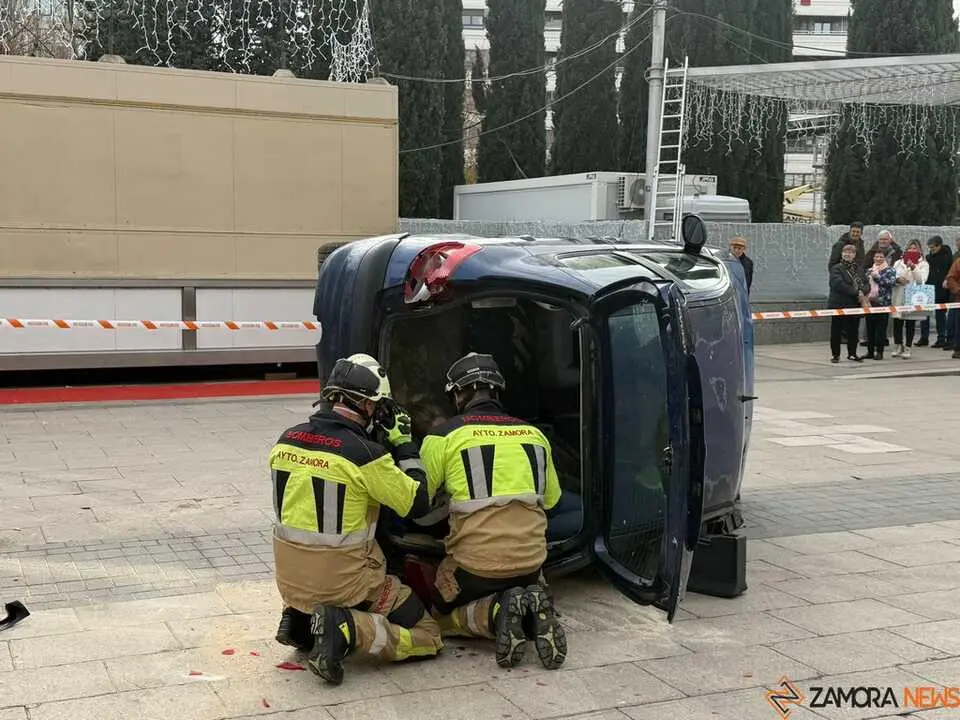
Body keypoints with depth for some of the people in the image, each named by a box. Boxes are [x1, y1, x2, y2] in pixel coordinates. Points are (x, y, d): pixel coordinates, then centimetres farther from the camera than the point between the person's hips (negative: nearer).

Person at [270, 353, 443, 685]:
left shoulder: (286, 440, -1)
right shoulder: (366, 454, -19)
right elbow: (418, 502, -8)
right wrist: (404, 444, 1)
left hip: (289, 579, 6)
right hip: (343, 579, -6)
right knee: (427, 636, 6)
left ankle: (299, 619, 11)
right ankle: (348, 629, -15)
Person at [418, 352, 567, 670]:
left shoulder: (443, 436, -4)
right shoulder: (534, 434, 8)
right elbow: (551, 498, 21)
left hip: (474, 564, -3)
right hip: (531, 561, 3)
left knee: (440, 615, 24)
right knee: (530, 590, 34)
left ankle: (496, 613, -9)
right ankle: (532, 612, -4)